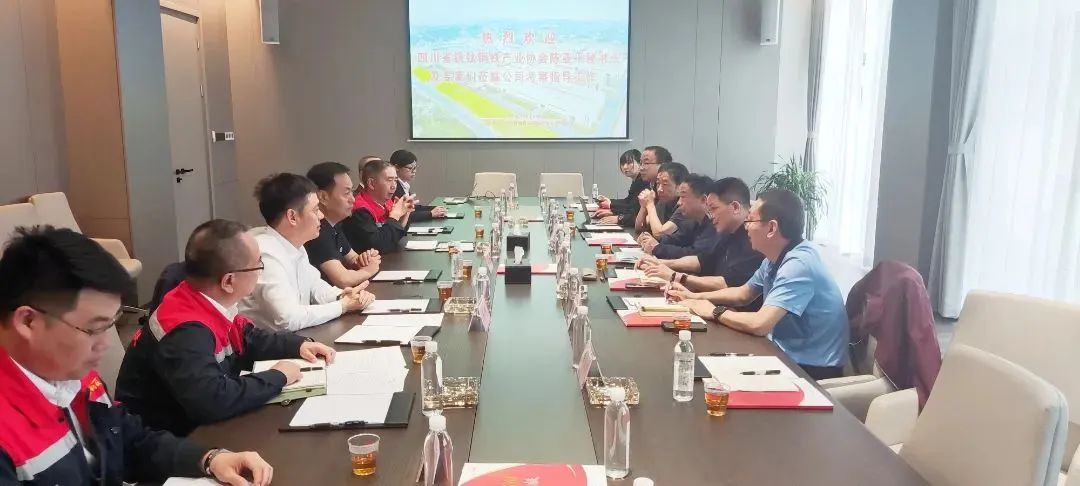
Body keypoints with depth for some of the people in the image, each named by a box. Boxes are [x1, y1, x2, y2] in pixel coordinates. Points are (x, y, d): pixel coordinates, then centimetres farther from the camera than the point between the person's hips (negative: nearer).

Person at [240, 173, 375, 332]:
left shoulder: (293, 245, 3)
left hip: (290, 337, 8)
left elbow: (314, 285, 15)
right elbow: (288, 319, -29)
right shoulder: (266, 254, -23)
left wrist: (341, 296, -5)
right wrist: (343, 306, -17)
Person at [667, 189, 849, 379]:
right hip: (786, 354, 8)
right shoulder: (775, 258, 4)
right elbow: (743, 294, 20)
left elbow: (759, 324, -33)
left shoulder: (798, 265, -26)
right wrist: (696, 297, 8)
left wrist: (715, 312, -16)